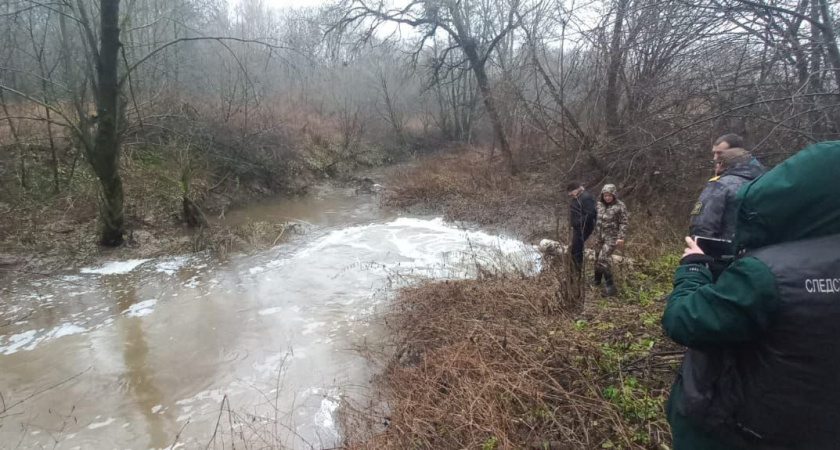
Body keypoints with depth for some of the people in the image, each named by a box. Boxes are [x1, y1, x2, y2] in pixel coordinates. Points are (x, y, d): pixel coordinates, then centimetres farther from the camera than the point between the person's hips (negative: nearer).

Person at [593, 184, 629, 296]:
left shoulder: (620, 206, -9)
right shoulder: (600, 204, 6)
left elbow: (623, 223, -10)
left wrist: (621, 237, -17)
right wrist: (596, 234, 16)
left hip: (612, 236, -6)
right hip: (599, 235, 6)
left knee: (604, 258, -15)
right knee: (598, 257, 12)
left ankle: (609, 285, -7)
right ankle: (597, 280, 30)